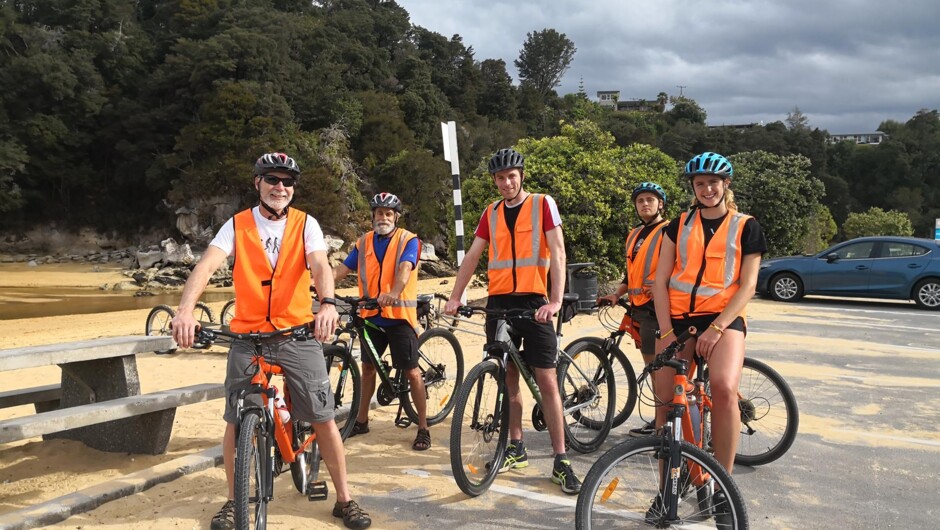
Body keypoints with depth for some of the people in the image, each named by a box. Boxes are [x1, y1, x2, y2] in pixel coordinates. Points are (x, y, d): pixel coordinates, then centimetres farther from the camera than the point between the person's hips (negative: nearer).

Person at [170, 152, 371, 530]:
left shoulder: (305, 225, 0)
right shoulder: (237, 225, 0)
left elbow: (320, 266, -17)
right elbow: (207, 265, -15)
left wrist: (328, 304, -39)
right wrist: (185, 310, -34)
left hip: (298, 334, 0)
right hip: (248, 336, 1)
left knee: (324, 419, 0)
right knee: (236, 421, 4)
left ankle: (344, 499, 15)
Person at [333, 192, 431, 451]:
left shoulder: (408, 240, -4)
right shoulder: (364, 242, 9)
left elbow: (405, 269, -21)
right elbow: (342, 269, 2)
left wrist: (393, 293, -40)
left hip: (399, 314, -4)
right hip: (371, 315, 5)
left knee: (411, 371, -1)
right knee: (368, 366, 14)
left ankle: (423, 428, 7)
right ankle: (362, 420, 29)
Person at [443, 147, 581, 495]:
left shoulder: (542, 205, -1)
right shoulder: (491, 214, 11)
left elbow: (557, 252, -9)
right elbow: (472, 256, 9)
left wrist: (556, 300, -21)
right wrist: (455, 297, -3)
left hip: (534, 302, -4)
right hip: (499, 302, 4)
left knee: (546, 380, -5)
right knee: (509, 376, 9)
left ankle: (561, 461, 0)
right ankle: (516, 448, 21)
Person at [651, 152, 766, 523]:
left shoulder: (746, 227, 6)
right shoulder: (679, 225, 12)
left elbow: (747, 285, -1)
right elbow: (660, 280, 6)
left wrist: (716, 328, -13)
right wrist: (666, 331, -5)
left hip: (723, 319, -3)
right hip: (677, 320, 3)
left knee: (724, 388, -29)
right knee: (665, 403, 1)